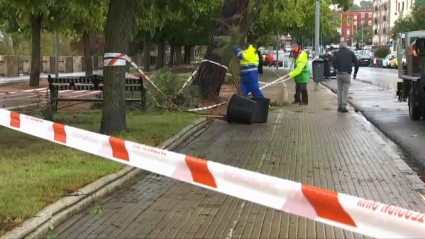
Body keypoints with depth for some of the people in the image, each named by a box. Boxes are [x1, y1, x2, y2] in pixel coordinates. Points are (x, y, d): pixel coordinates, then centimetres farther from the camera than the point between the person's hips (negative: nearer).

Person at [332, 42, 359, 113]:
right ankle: (343, 107, -5)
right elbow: (356, 62, 2)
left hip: (339, 74, 1)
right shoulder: (351, 53, 8)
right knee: (345, 91, 0)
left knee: (339, 90, 12)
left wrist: (336, 69, -8)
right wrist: (355, 72, 9)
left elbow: (333, 60, -16)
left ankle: (339, 106, 13)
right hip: (347, 74, -1)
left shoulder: (337, 53, 5)